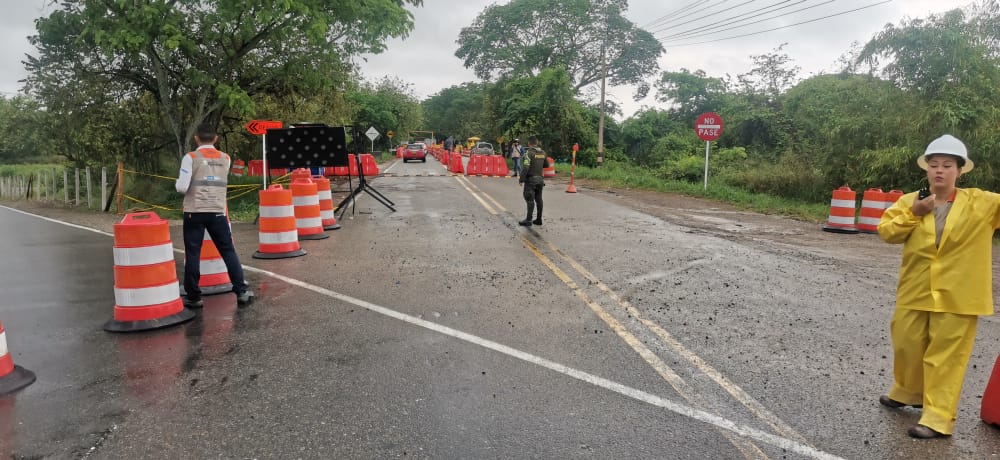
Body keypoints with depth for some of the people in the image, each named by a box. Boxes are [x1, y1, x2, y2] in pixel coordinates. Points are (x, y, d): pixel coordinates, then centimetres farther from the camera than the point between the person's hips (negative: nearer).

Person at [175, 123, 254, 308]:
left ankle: (193, 297, 11)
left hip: (194, 212, -2)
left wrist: (178, 182, 11)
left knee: (192, 254, 5)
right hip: (217, 212, 2)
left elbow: (182, 188, -9)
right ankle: (242, 292, 4)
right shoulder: (225, 158, 7)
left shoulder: (191, 157, -5)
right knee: (229, 251, 7)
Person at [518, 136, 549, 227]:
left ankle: (528, 220, -7)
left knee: (530, 199, -6)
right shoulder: (543, 152, 8)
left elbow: (526, 167, -20)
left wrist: (521, 178, -15)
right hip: (540, 178, 7)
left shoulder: (529, 152, -13)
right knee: (538, 199, 10)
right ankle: (539, 219, 14)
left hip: (530, 179, -6)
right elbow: (546, 165, 17)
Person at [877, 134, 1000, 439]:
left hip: (956, 296, -2)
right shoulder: (910, 201, 3)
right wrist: (914, 213, -14)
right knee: (907, 345, 16)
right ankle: (907, 392, 40)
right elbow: (886, 232, -4)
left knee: (946, 356, 1)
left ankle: (938, 418, 9)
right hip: (915, 292, 3)